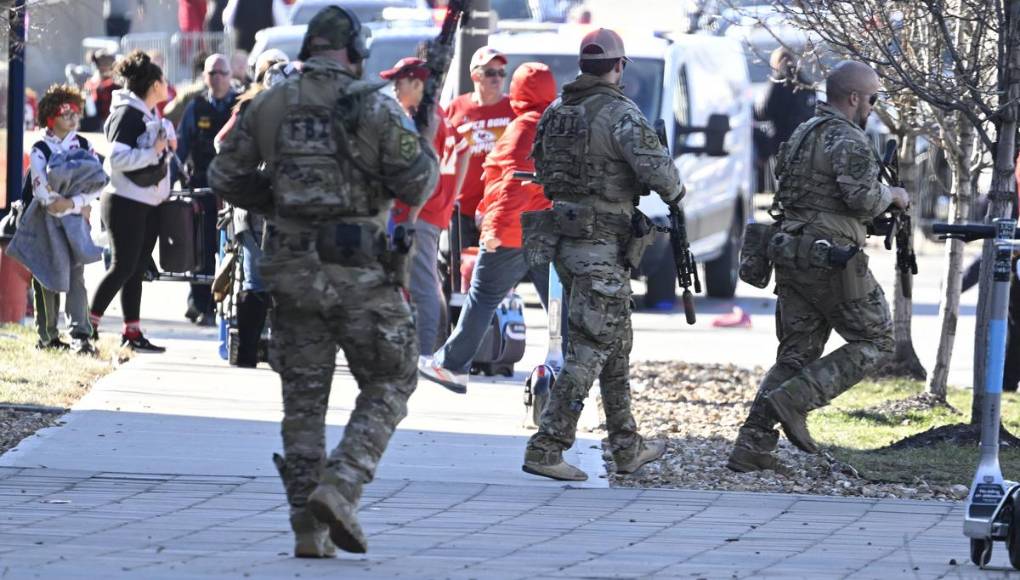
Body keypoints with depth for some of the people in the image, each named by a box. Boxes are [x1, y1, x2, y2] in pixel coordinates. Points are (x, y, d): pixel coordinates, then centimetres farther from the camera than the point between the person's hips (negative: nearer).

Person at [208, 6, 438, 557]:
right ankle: (339, 488, -9)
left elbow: (226, 178, 9)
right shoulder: (375, 106, -8)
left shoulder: (270, 104, 4)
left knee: (303, 398, 11)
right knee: (388, 387, 10)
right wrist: (424, 148, 12)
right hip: (361, 273, -4)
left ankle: (309, 529, 8)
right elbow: (415, 186, -8)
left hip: (293, 269, 4)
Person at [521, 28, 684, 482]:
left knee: (616, 345, 19)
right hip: (603, 247, -8)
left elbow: (543, 170, 17)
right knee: (589, 350, -6)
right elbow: (656, 170, -23)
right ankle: (545, 449, -11)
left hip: (564, 238, 8)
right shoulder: (619, 114, -15)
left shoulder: (555, 113, 8)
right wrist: (673, 194, -2)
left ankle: (628, 448, 26)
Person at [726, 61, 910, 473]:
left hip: (792, 254, 9)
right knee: (874, 341, 4)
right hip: (832, 259, -9)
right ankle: (794, 400, -9)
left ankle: (752, 445, 1)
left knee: (796, 354, 11)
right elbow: (862, 197, -22)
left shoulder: (802, 134, 17)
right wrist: (891, 195, 0)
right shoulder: (849, 141, -11)